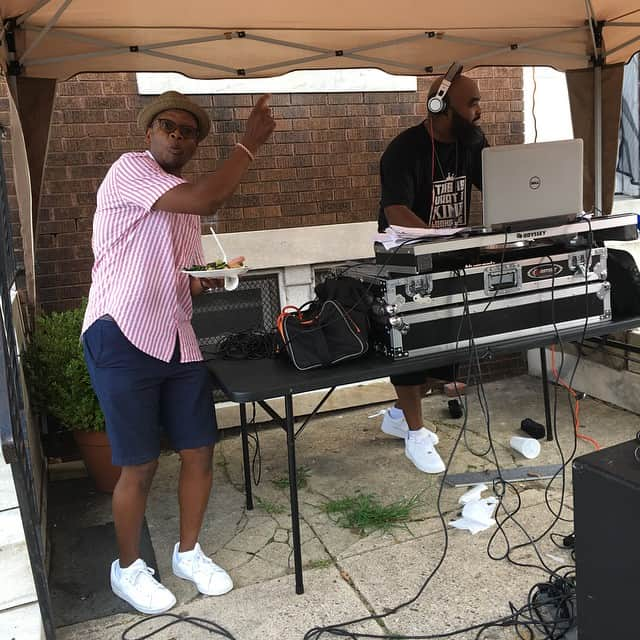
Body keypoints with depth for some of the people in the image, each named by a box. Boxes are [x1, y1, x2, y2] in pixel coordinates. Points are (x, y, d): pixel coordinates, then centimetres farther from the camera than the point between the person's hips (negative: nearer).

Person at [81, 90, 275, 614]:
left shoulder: (183, 200, 20)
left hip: (177, 342, 8)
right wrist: (251, 143, -13)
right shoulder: (130, 169, -7)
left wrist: (203, 279, 6)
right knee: (140, 465, 1)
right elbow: (207, 201, -23)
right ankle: (128, 568, 25)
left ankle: (188, 553, 31)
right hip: (122, 340, -8)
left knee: (200, 452, 9)